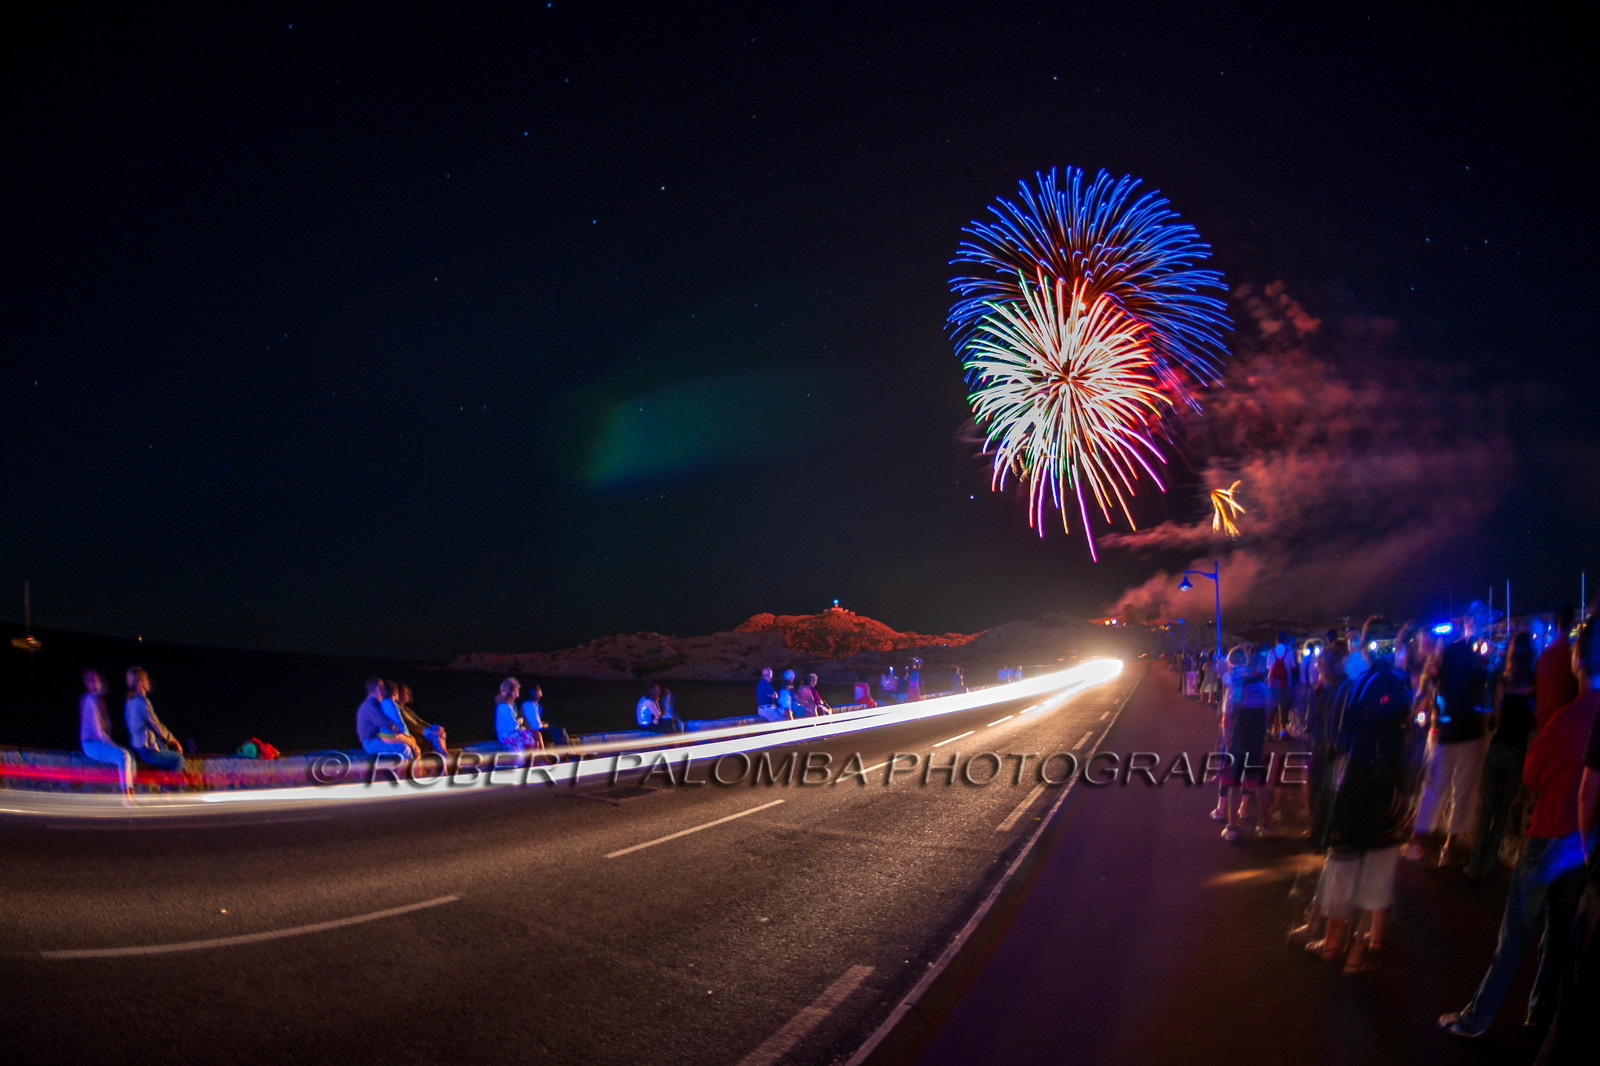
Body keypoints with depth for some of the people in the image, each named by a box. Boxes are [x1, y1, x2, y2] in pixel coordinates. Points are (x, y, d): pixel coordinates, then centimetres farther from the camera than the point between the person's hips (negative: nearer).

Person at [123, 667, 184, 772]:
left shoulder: (130, 701, 10)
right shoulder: (141, 701, -19)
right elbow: (156, 726, -15)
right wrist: (172, 739, 0)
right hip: (148, 750, -10)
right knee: (178, 758, -4)